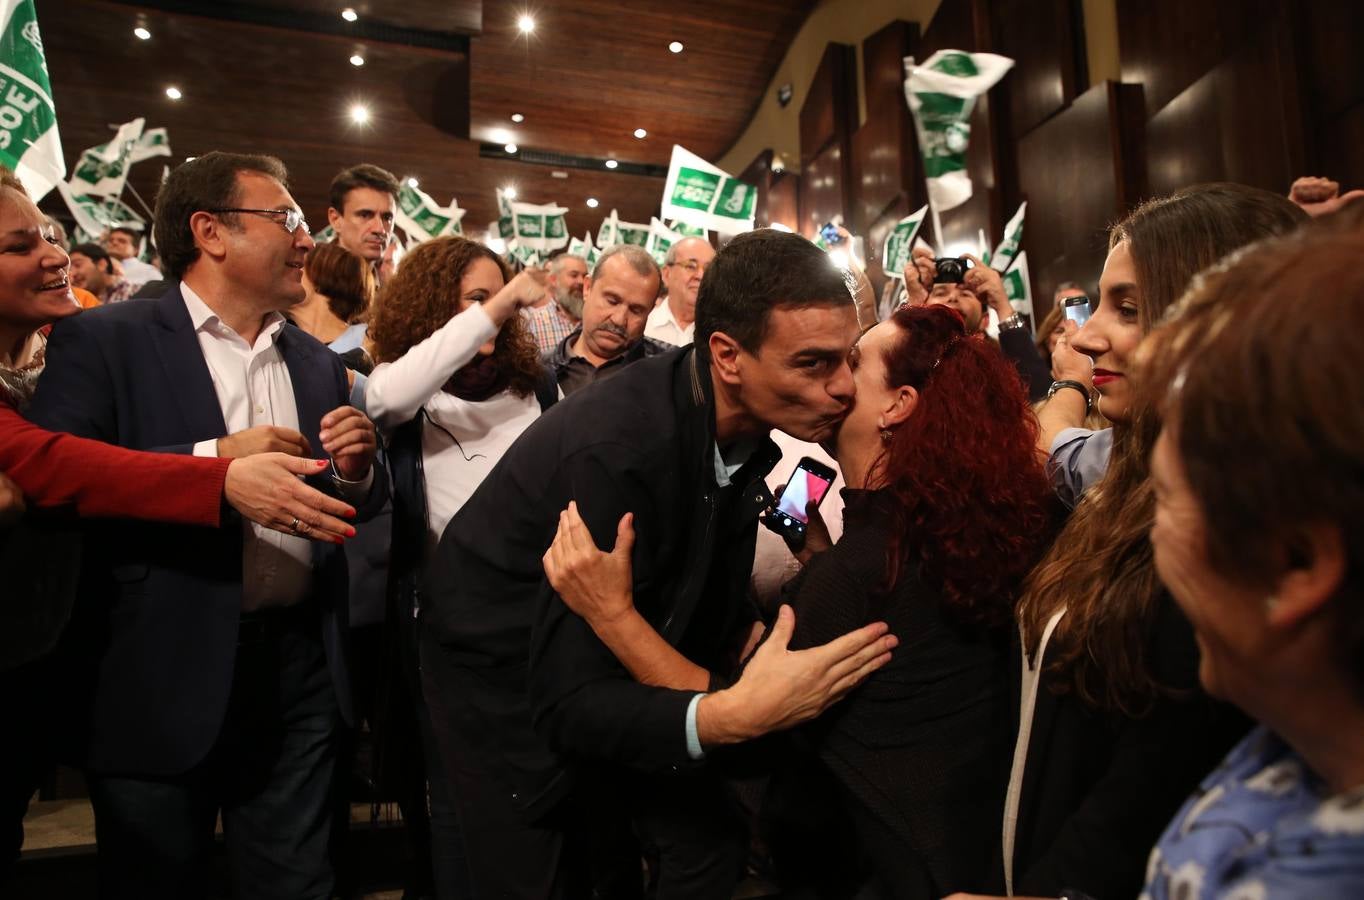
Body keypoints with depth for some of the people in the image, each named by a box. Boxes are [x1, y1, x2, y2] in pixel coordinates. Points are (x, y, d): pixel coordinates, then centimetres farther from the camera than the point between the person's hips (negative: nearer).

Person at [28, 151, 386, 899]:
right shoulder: (103, 339, -4)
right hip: (162, 679, -3)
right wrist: (211, 460, -22)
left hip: (300, 670, 4)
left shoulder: (317, 362, 11)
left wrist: (357, 471, -8)